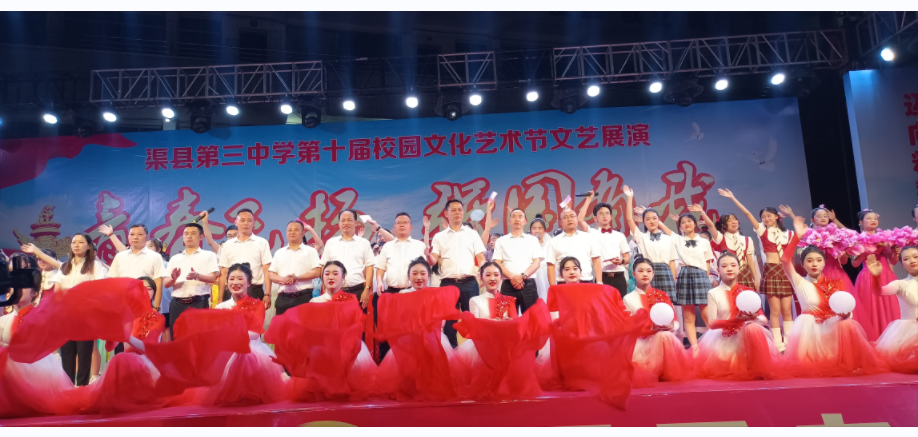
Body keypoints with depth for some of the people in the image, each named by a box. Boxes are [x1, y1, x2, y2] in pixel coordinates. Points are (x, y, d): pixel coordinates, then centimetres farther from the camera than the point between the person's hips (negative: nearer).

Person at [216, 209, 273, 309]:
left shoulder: (262, 243, 5)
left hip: (255, 291, -2)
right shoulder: (227, 245, 12)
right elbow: (223, 273, 11)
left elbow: (267, 272, 0)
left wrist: (267, 294, -8)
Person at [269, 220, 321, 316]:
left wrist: (297, 277, -16)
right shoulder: (279, 252, 18)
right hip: (283, 297, 3)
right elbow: (271, 274, 13)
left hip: (303, 296, -3)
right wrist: (282, 279, -9)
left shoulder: (310, 251, 7)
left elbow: (316, 272, -3)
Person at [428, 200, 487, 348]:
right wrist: (428, 255, -21)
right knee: (449, 320, 4)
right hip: (448, 283, 0)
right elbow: (433, 261, 2)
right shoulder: (439, 237, 11)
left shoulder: (472, 234, 11)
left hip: (469, 283, 0)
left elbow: (481, 259, 6)